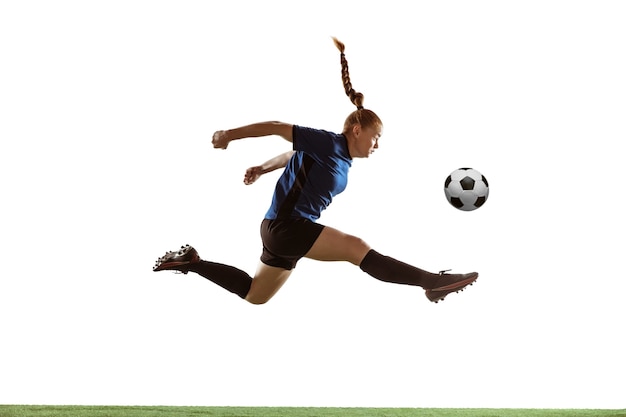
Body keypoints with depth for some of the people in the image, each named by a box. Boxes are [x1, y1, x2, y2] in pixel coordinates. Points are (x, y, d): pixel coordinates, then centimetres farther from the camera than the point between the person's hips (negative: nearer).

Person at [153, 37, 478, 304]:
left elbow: (296, 156, 26)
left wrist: (262, 169, 38)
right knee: (356, 248, -22)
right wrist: (229, 136, -9)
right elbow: (279, 128, -13)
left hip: (285, 231, 10)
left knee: (254, 296, 21)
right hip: (286, 224, -10)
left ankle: (190, 262, 25)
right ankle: (432, 281, -31)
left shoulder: (343, 159, 11)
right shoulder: (329, 144, -15)